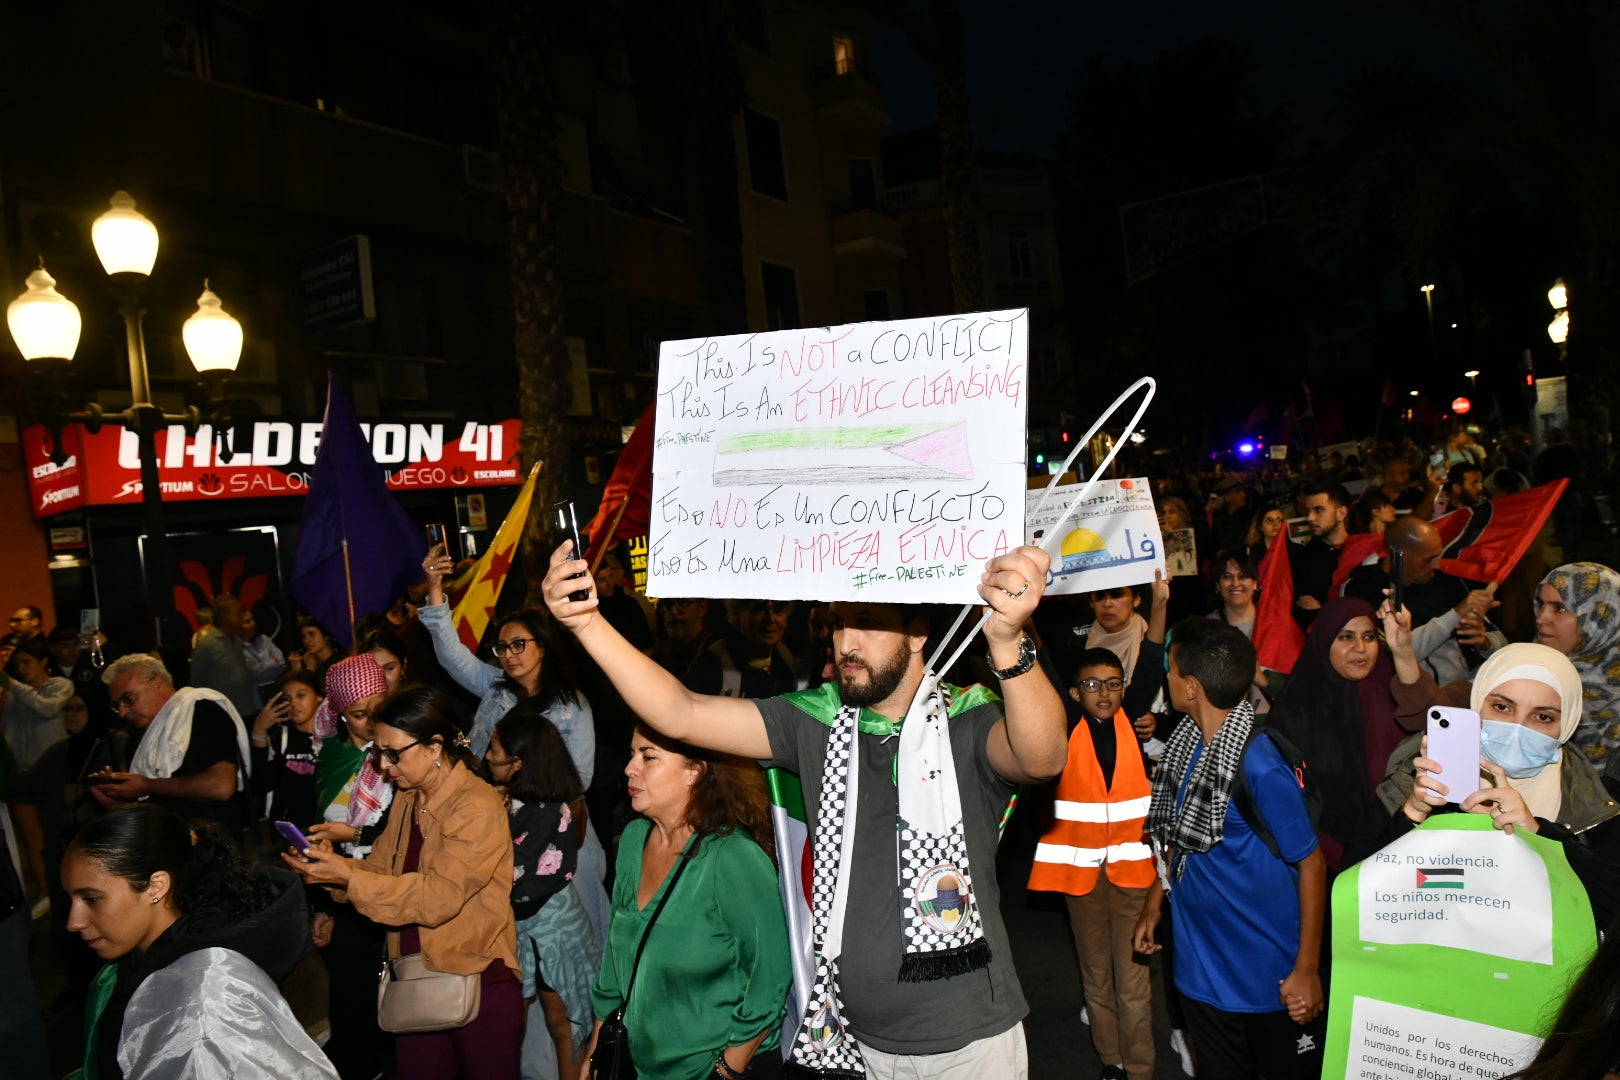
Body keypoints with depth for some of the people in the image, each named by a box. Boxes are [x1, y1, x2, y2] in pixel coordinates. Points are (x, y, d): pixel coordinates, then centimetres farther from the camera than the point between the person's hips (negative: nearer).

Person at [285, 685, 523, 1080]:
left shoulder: (477, 807, -18)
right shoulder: (407, 800, 10)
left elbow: (438, 896, -24)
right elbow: (380, 869, 10)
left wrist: (347, 877, -25)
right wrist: (329, 864, -9)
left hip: (478, 984, -7)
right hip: (418, 982, 7)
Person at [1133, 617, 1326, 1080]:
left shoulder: (1260, 767, -25)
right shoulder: (1186, 745, -3)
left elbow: (1310, 863, -18)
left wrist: (1307, 969, -15)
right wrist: (1154, 901, 11)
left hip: (1270, 976, -6)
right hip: (1200, 968, 7)